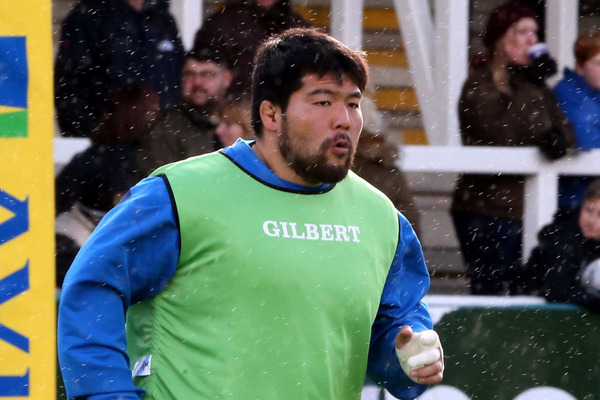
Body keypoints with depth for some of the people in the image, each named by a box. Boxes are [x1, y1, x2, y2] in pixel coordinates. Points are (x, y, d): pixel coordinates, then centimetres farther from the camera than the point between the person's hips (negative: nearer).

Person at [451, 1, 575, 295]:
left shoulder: (531, 84, 17)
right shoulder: (479, 86, -6)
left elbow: (564, 130, 11)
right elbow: (506, 137, -19)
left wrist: (558, 139, -13)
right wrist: (530, 87, -18)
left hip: (529, 209, 7)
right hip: (489, 212, -7)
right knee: (491, 295, -10)